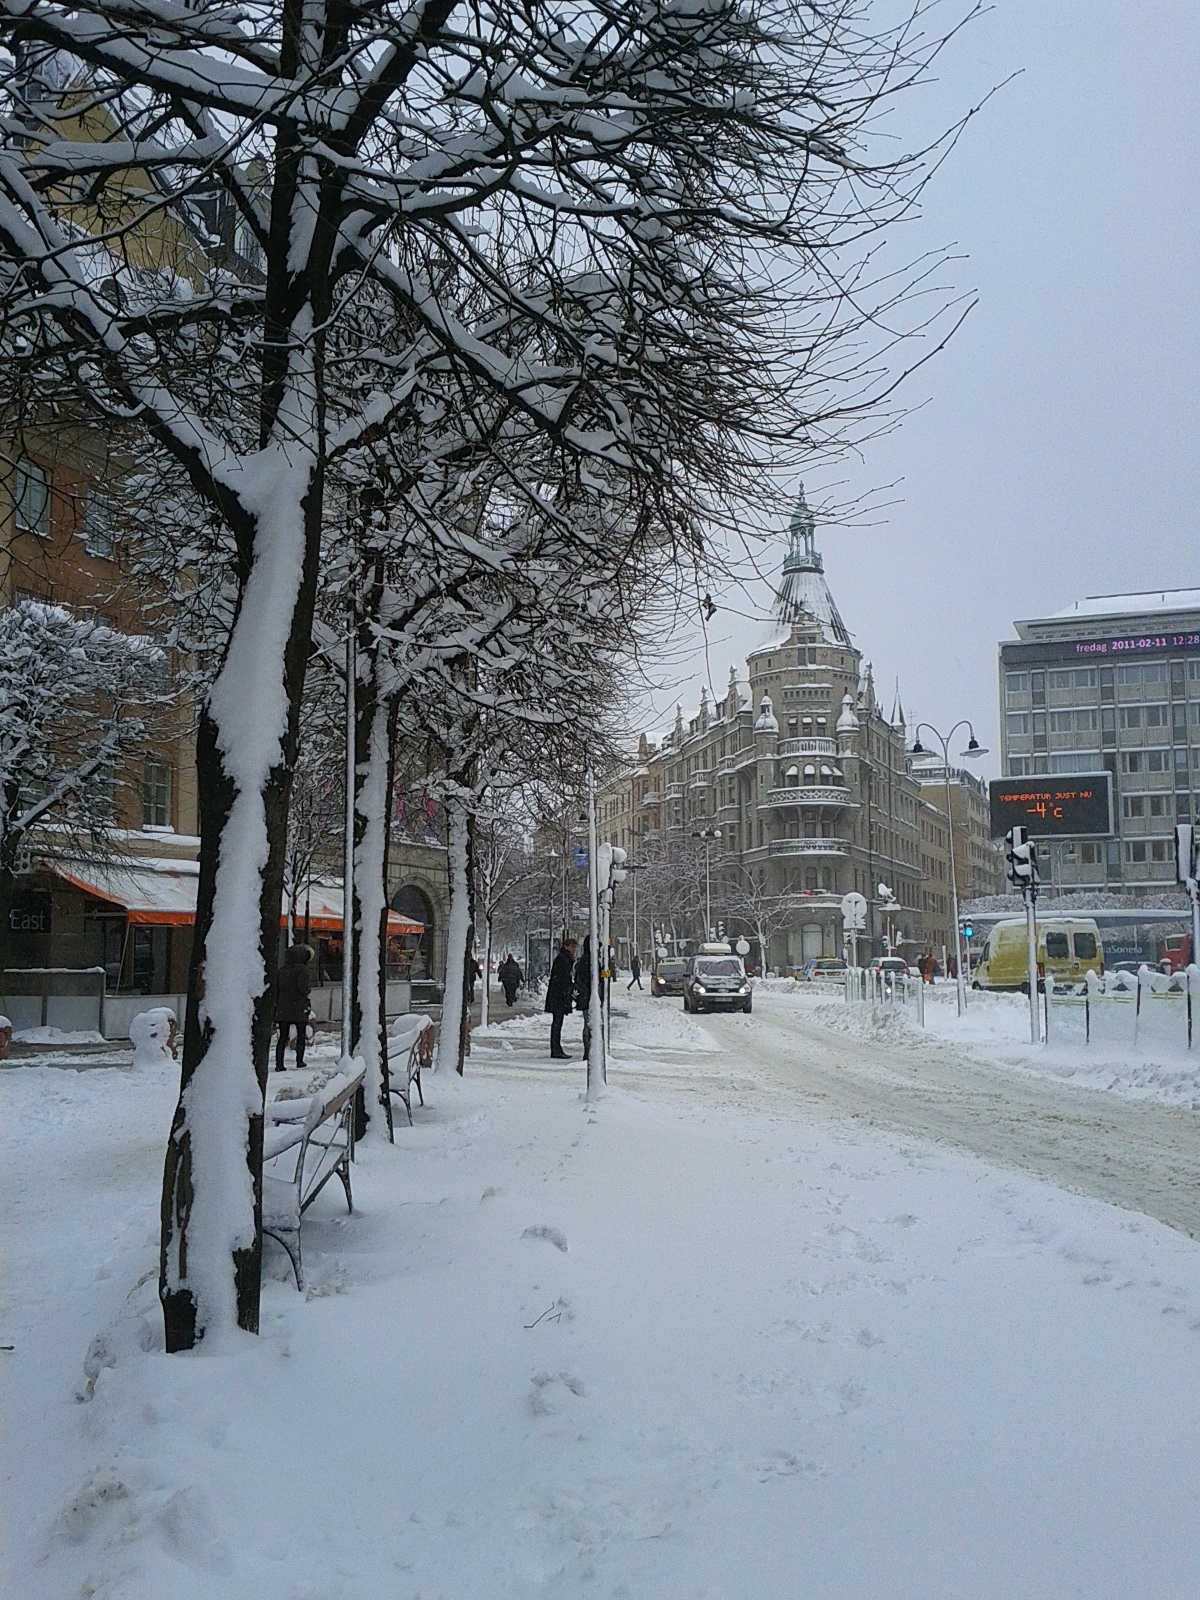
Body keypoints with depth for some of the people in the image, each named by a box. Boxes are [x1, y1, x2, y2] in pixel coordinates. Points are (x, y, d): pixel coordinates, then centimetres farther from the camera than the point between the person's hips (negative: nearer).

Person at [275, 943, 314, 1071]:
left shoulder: (282, 970, 9)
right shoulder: (302, 969, -9)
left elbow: (276, 989, 10)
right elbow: (303, 989, -19)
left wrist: (276, 1004, 15)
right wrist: (309, 989, 3)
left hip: (283, 1009, 4)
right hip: (299, 1009, -4)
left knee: (283, 1037, 5)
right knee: (301, 1035, 13)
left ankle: (279, 1064, -2)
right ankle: (299, 1061, 15)